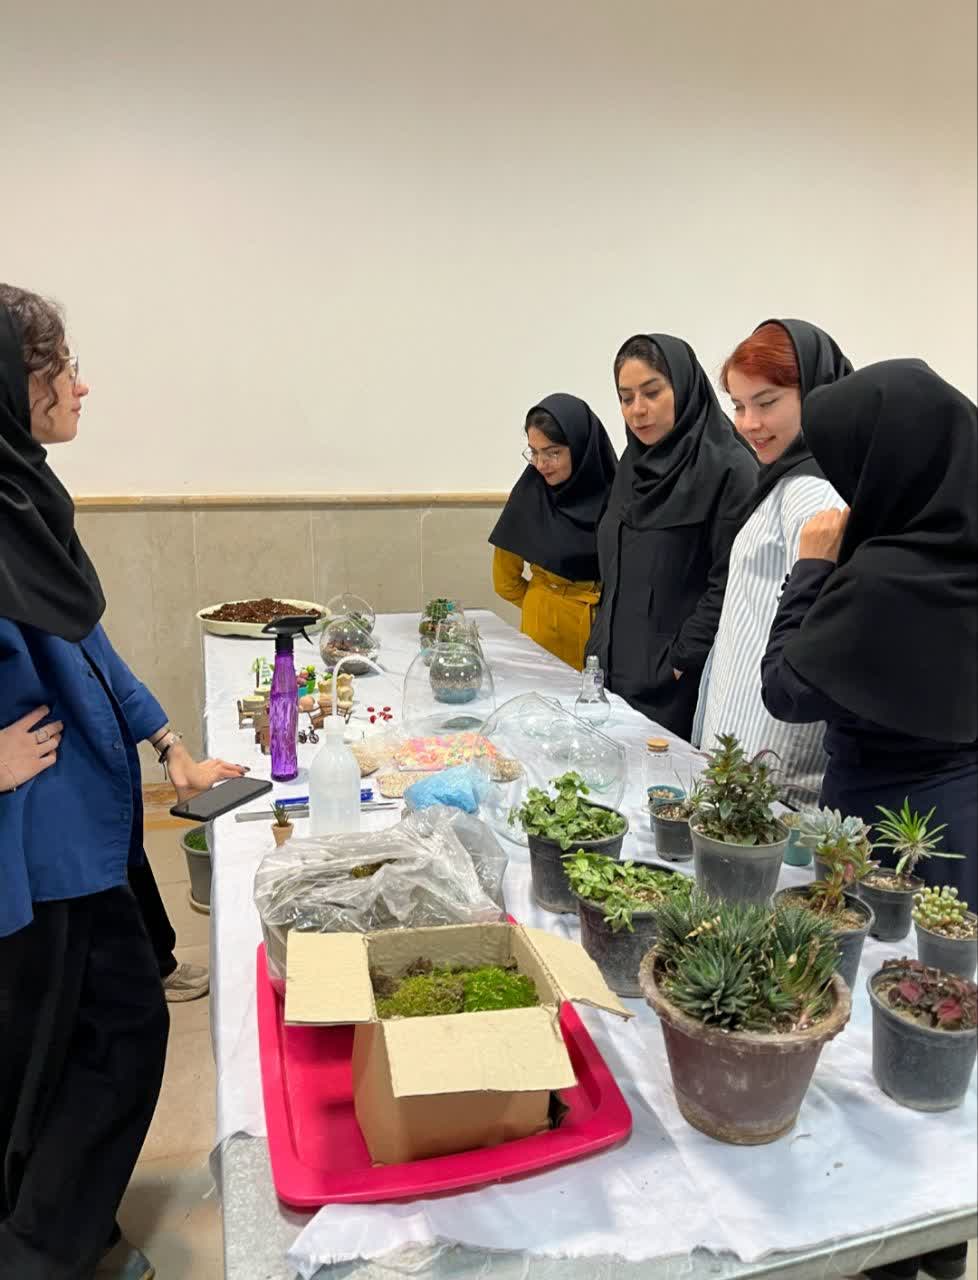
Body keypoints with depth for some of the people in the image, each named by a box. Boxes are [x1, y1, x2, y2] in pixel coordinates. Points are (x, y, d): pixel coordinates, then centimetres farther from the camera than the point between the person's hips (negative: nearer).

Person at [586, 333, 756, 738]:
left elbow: (729, 586, -17)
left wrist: (682, 662, -17)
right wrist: (600, 651, 12)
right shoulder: (634, 465, 11)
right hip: (616, 674, 7)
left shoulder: (730, 470, -12)